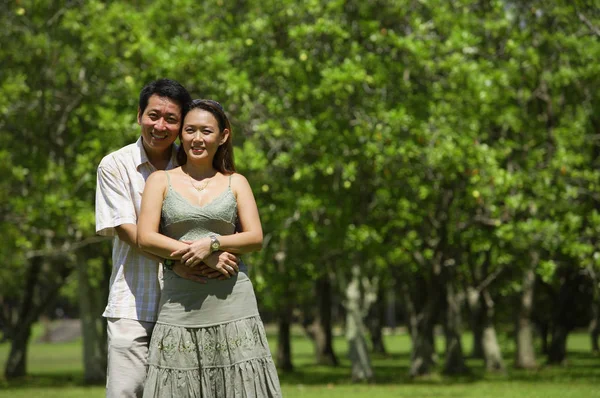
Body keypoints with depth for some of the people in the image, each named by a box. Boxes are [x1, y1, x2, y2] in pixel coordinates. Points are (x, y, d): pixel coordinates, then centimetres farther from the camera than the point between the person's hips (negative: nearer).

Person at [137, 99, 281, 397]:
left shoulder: (236, 182, 13)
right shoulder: (161, 181, 9)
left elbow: (256, 238, 4)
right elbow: (145, 238, -2)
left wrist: (211, 244, -15)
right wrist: (209, 262, -11)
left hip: (232, 304, 1)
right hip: (180, 306, 0)